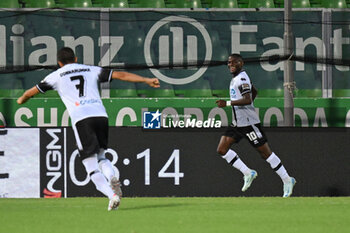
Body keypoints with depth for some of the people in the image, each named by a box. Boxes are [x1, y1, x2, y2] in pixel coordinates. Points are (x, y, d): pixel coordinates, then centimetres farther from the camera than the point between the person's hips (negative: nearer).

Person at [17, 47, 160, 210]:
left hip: (81, 119, -3)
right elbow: (120, 75, 15)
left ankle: (112, 195, -22)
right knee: (100, 157, 22)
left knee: (92, 167, -2)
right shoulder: (91, 70, 23)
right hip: (101, 115, 3)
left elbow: (31, 92, 24)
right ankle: (112, 178, -10)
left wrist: (21, 100, 46)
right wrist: (146, 80, 17)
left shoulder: (56, 76, 17)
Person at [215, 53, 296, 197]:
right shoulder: (236, 78, 15)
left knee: (265, 152, -4)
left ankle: (287, 180, 5)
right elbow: (254, 92, 28)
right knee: (222, 149, 0)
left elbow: (247, 100, -27)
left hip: (248, 122, -10)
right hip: (237, 123, 10)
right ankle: (248, 173, 6)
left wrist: (228, 103, -29)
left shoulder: (241, 78, -15)